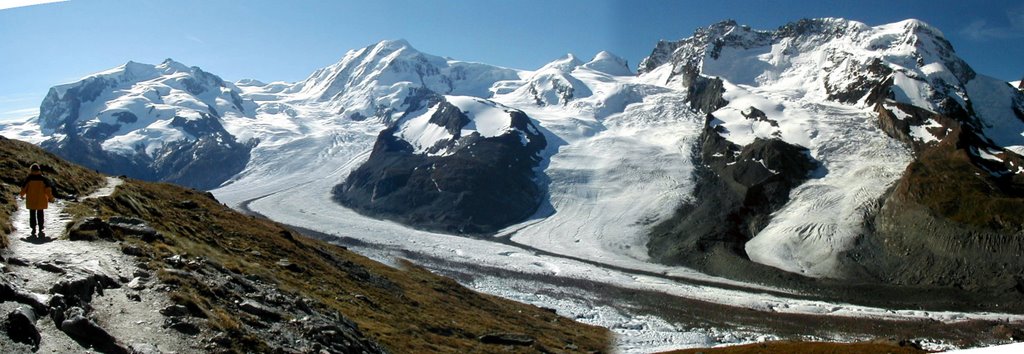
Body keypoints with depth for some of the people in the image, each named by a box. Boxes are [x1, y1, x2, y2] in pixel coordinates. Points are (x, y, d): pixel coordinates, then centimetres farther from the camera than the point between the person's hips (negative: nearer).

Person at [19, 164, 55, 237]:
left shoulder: (28, 179, -7)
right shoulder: (43, 179, -6)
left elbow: (24, 188, 0)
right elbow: (48, 189, -7)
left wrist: (22, 194, 20)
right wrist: (50, 197, 2)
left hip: (31, 200, 0)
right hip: (41, 201, 0)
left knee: (32, 215, 9)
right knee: (40, 215, 6)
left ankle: (33, 229, 8)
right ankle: (40, 230, 3)